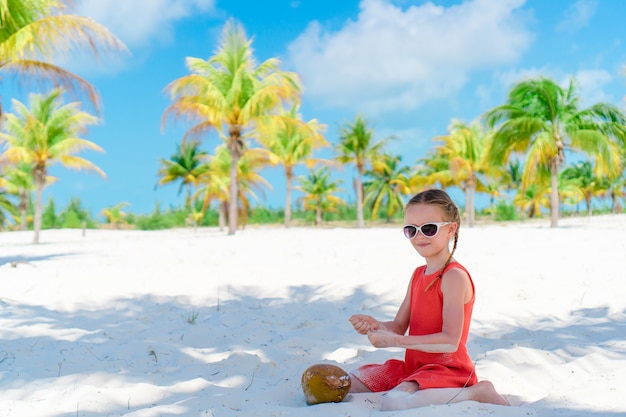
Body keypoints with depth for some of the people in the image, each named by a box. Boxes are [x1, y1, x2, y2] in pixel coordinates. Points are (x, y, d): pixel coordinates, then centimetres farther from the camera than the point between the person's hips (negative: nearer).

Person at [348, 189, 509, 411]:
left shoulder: (455, 277, -17)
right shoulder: (418, 275, 10)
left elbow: (451, 341, -24)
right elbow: (400, 327, 11)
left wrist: (394, 341, -25)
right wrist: (375, 325, -11)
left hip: (446, 369, -8)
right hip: (413, 366, 8)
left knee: (394, 403, -36)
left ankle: (475, 392, -14)